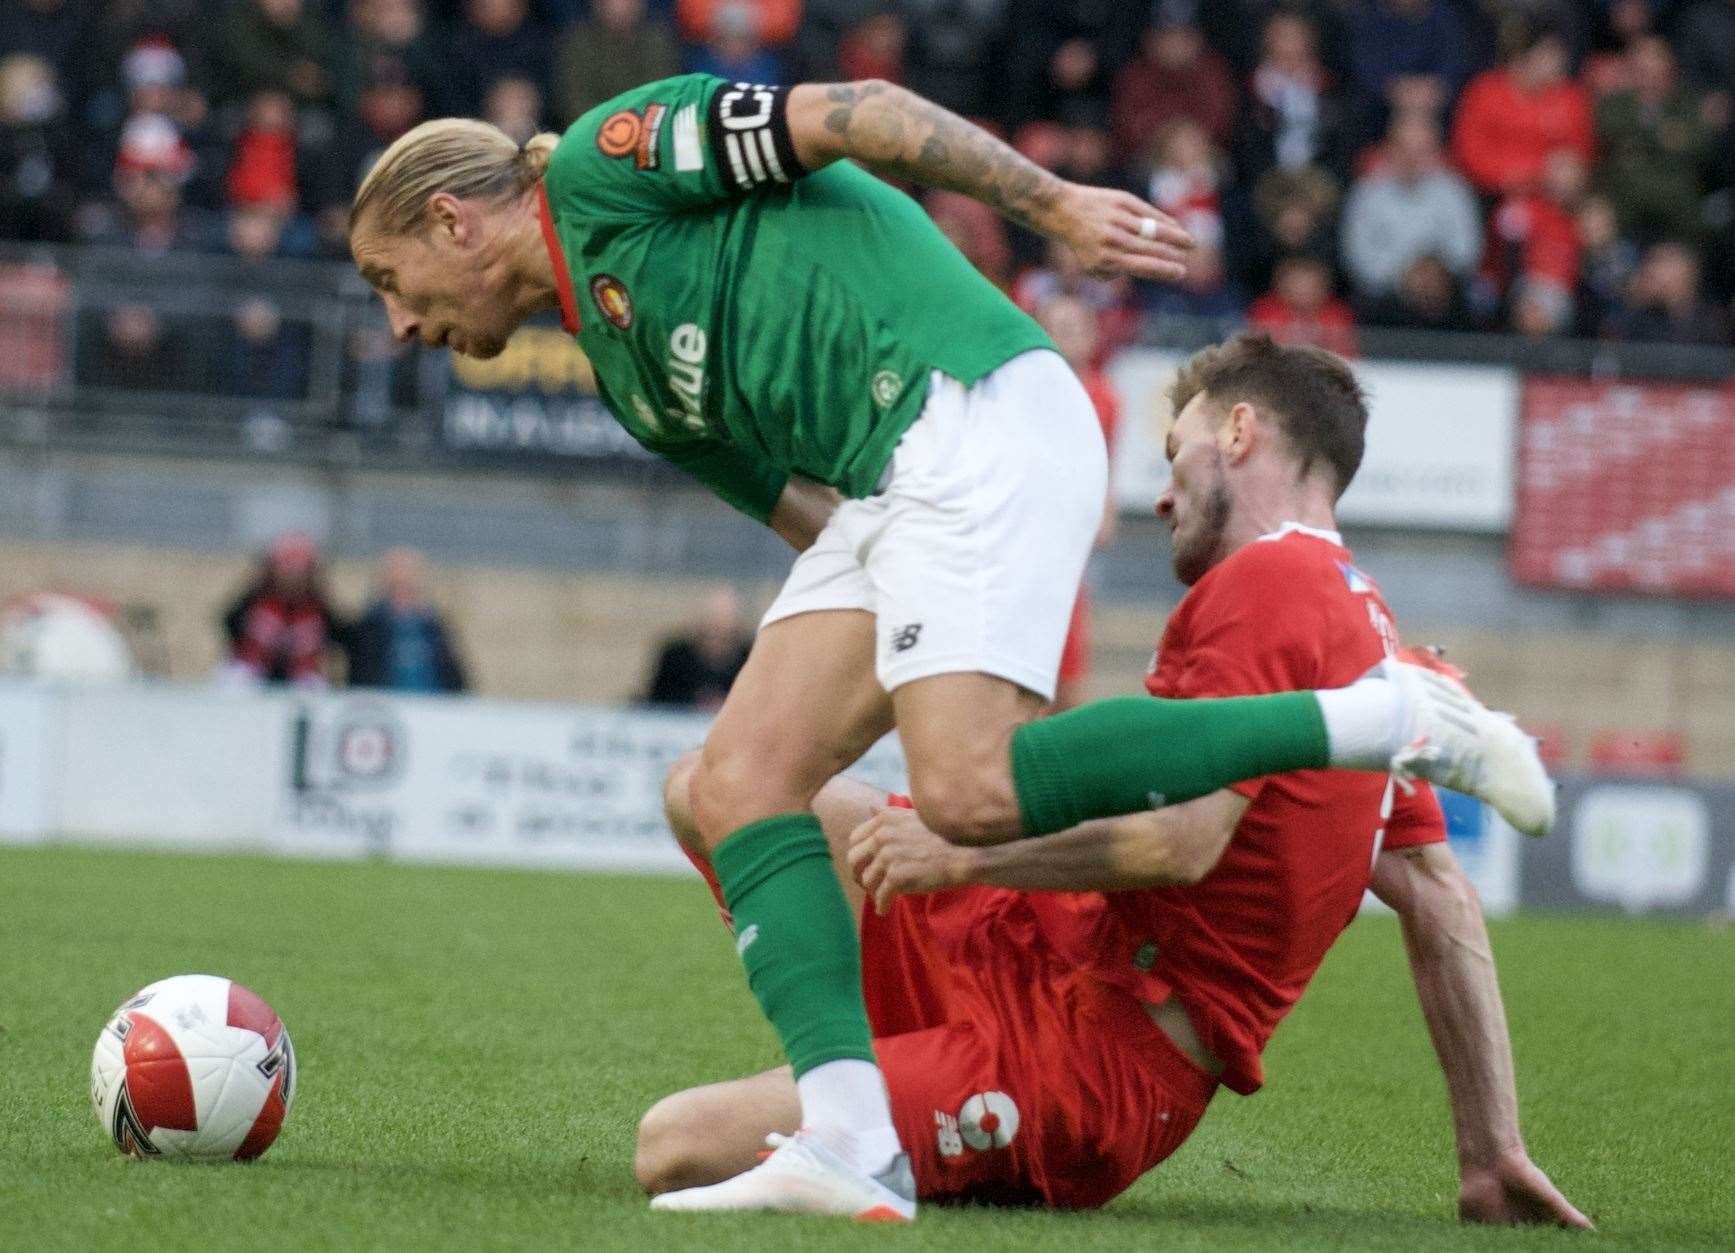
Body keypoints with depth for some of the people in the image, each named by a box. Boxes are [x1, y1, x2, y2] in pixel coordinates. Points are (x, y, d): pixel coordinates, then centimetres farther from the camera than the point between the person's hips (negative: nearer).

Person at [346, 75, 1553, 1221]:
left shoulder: (599, 164, 4)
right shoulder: (623, 366, 29)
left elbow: (852, 112, -5)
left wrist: (1057, 203, -11)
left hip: (970, 416, -10)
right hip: (890, 487, 10)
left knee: (971, 792, -25)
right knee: (739, 782, -3)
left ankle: (1390, 720, -19)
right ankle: (850, 1142, -15)